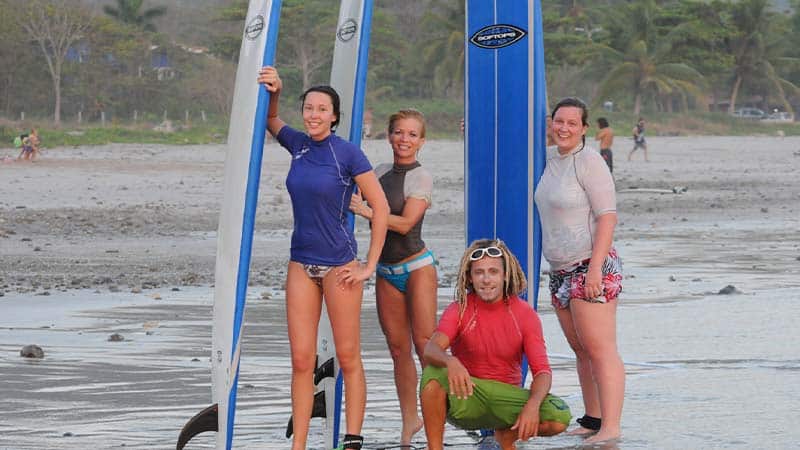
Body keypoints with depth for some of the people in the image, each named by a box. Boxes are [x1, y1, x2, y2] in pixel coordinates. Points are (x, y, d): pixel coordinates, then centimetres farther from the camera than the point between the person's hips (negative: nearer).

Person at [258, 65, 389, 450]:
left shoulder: (347, 153, -10)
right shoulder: (299, 145, 5)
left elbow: (380, 208, -9)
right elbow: (270, 122, 23)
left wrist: (369, 266, -9)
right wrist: (273, 93, 1)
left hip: (338, 265, -5)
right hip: (301, 263, 5)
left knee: (348, 359, 0)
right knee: (301, 360, 2)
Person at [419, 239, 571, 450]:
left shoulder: (524, 314, -5)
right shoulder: (460, 310, -8)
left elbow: (542, 370, -11)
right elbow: (431, 349, -25)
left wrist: (532, 405, -33)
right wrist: (450, 362, -50)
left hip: (506, 397, 2)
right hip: (465, 399, -2)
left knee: (560, 418, -25)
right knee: (433, 374, -34)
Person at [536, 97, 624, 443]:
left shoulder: (589, 162, -10)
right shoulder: (550, 159, 14)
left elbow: (607, 216, -15)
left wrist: (595, 268, -22)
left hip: (590, 269, -9)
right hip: (560, 271, 9)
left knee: (600, 349, -12)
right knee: (581, 350, 11)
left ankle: (610, 428, -16)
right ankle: (592, 420, 16)